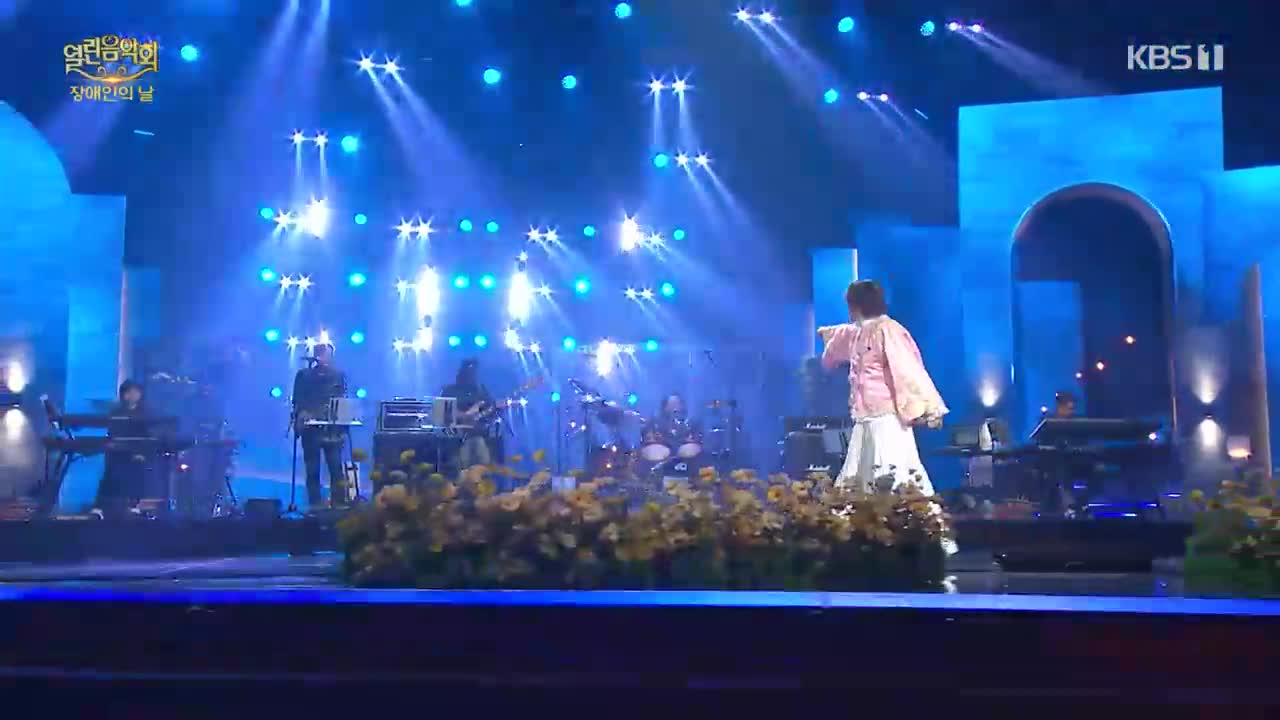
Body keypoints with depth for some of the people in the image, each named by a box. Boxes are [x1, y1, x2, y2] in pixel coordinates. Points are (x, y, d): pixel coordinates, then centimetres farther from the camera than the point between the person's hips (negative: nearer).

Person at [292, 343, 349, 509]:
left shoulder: (339, 375, 12)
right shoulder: (304, 375, 11)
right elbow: (297, 400, 7)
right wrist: (302, 414, -10)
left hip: (332, 427, 0)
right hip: (310, 427, 1)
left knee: (336, 467, -8)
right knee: (312, 469, 2)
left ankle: (338, 503, -5)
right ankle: (315, 504, 6)